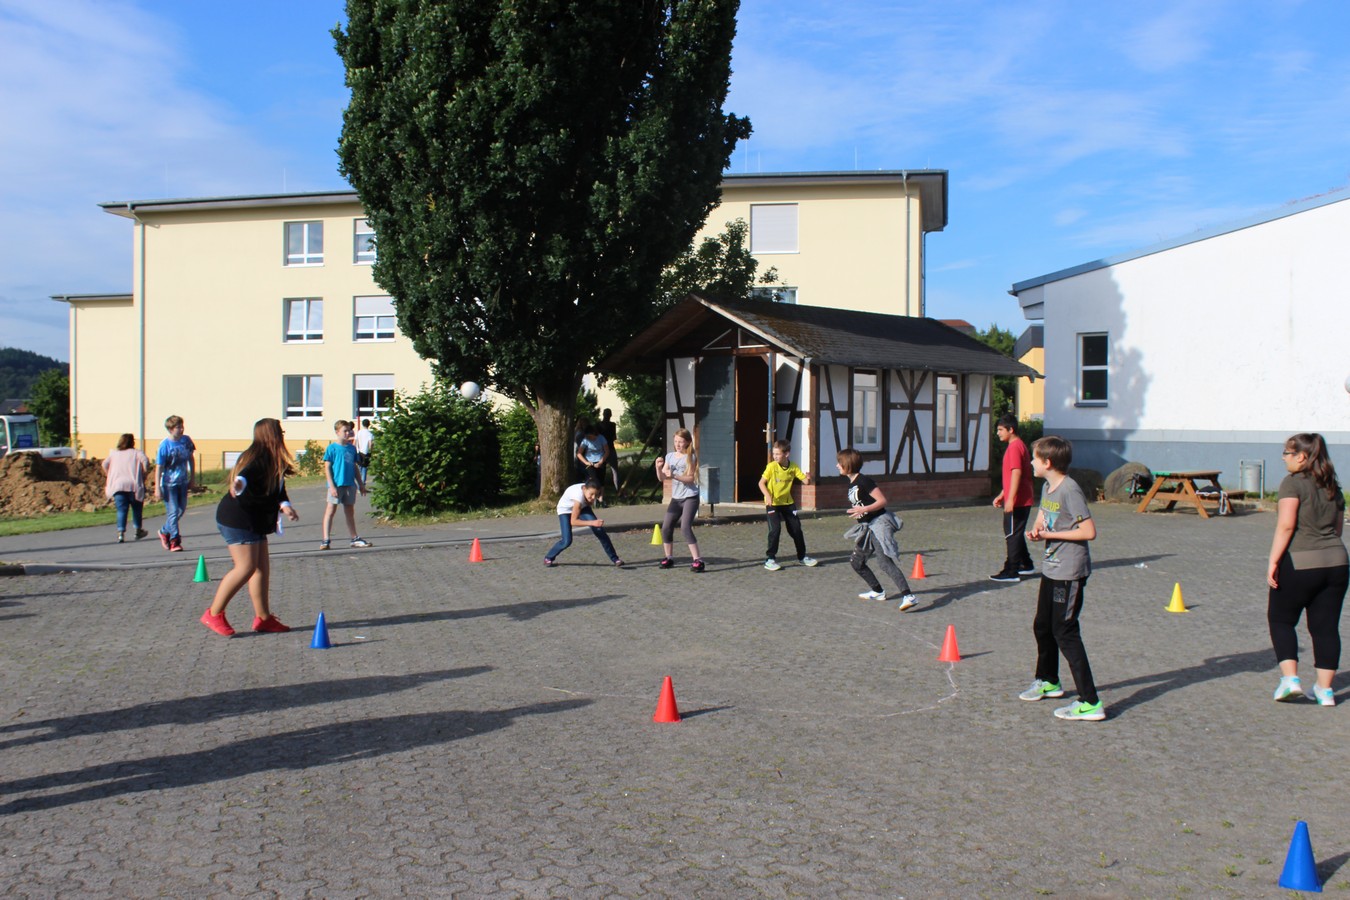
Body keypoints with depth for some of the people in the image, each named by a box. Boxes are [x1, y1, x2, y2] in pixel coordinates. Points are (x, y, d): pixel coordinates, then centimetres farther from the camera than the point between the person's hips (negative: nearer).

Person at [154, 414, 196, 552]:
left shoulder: (186, 440, -3)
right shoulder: (164, 445, -16)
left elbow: (191, 458, 12)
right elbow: (159, 467, -13)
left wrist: (192, 477, 14)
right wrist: (157, 488, -15)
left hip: (183, 482, 6)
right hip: (169, 483, -6)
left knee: (181, 509, 14)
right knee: (173, 512, -6)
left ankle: (164, 532, 35)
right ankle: (174, 541, 1)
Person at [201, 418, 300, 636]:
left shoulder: (272, 462, 14)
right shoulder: (257, 458, -16)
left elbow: (278, 489, 15)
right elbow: (247, 474, -35)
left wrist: (284, 505, -4)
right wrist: (239, 483, -57)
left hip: (255, 522, 10)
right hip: (237, 520, -10)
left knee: (262, 567, 10)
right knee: (246, 567, -12)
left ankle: (263, 618, 16)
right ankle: (214, 614, -2)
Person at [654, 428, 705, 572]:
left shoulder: (691, 457, -7)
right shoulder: (670, 456, 7)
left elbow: (691, 478, -14)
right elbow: (662, 478, 5)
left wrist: (674, 476, -27)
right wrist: (659, 468, -15)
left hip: (690, 497, -6)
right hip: (676, 498, 6)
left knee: (685, 528, -18)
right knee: (666, 528, 4)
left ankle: (698, 560, -16)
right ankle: (669, 558, 21)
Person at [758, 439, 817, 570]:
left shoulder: (793, 467, -4)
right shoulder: (771, 466, -14)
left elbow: (805, 481, -5)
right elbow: (761, 483, -11)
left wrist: (808, 478, -28)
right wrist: (767, 496, -26)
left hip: (787, 503, 4)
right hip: (773, 503, -4)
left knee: (796, 529, 8)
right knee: (775, 529, -16)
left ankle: (802, 557, 25)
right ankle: (770, 559, -5)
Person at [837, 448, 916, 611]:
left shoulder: (864, 481, -15)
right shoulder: (851, 483, 13)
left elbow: (882, 501, -18)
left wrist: (864, 509, -28)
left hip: (879, 523, -10)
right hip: (867, 527, 10)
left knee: (884, 561, -23)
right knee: (856, 562, 16)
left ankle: (909, 596, -31)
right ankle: (877, 591, 30)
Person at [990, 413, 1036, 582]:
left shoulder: (1015, 447, -16)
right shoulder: (1018, 445, 17)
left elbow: (1016, 474, -24)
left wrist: (1010, 499, -26)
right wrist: (1001, 496, 24)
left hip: (1017, 502, -10)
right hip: (1023, 500, 10)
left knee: (1012, 535, -5)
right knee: (1016, 534, 19)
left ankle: (1011, 572, 0)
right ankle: (1027, 565, 29)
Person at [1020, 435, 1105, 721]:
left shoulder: (1070, 490, -19)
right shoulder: (1047, 487, 9)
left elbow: (1089, 532, -23)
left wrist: (1050, 534, -17)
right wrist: (1036, 531, 1)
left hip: (1070, 573, -10)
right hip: (1051, 569, 10)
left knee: (1065, 633, -9)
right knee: (1042, 627, 21)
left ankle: (1090, 703, -6)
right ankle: (1048, 681, 42)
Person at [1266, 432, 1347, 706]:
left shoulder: (1293, 482, -9)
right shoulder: (1334, 487, 13)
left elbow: (1286, 525, -17)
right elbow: (1337, 528, 18)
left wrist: (1273, 561, -16)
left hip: (1299, 564, -6)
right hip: (1336, 562, 6)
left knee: (1281, 621, 10)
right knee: (1326, 627, 9)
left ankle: (1290, 678, 0)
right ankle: (1325, 689, 12)